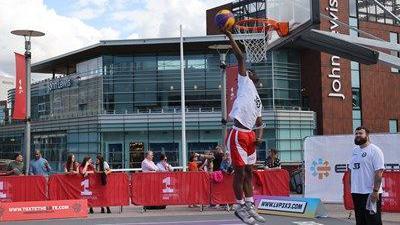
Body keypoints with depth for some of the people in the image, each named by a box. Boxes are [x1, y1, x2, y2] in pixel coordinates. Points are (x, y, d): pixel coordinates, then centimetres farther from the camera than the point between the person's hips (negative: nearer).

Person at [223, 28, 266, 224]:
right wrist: (230, 38, -7)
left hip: (249, 135, 8)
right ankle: (240, 207, 7)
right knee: (240, 171, -3)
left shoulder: (258, 100, 24)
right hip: (238, 134, -8)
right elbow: (240, 58, -6)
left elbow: (259, 122, 25)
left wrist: (259, 136, 5)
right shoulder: (245, 82, 5)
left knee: (248, 171, 12)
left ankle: (250, 207, 20)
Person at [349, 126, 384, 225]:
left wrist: (375, 191, -22)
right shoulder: (355, 150, 13)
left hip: (370, 193, -7)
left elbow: (379, 172, -17)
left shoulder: (374, 150, -10)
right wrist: (351, 187, 13)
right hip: (356, 192, 7)